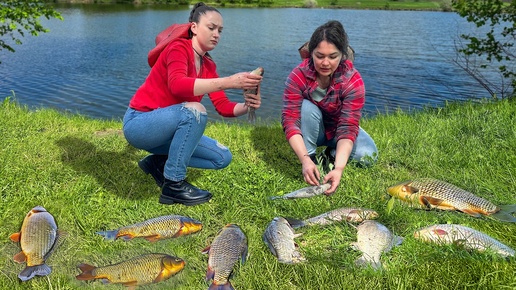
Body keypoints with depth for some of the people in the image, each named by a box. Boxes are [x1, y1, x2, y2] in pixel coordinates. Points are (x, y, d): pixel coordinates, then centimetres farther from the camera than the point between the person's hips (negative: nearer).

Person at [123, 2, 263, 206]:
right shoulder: (178, 47, -16)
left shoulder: (208, 65, 5)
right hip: (139, 123, -8)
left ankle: (159, 163, 8)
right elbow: (177, 85, -37)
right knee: (194, 110, -34)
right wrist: (228, 82, -44)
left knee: (222, 157, 2)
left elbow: (223, 107, -4)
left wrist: (246, 105, -26)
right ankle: (173, 185, -23)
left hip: (169, 128, 8)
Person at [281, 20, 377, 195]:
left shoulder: (353, 81, -27)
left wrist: (338, 168, -48)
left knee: (368, 156, -26)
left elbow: (348, 127, -34)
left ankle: (333, 154, 2)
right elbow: (290, 120, -33)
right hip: (311, 130, 0)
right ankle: (311, 157, -17)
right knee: (307, 107, -33)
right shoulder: (298, 76, -27)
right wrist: (305, 160, -47)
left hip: (337, 129, 0)